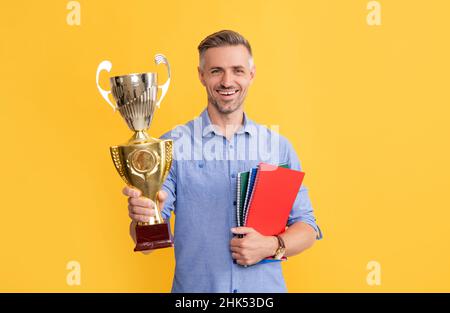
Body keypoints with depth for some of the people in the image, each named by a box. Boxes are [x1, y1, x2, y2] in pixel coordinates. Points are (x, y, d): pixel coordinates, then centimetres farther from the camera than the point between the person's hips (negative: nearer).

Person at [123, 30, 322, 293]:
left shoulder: (279, 146, 0)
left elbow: (307, 226, 2)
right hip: (195, 287, -1)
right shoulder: (172, 145, -7)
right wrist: (144, 218, -31)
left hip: (266, 287, 2)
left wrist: (273, 246, -16)